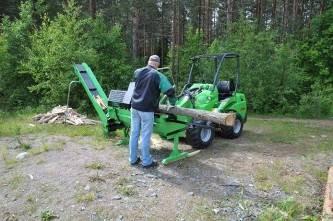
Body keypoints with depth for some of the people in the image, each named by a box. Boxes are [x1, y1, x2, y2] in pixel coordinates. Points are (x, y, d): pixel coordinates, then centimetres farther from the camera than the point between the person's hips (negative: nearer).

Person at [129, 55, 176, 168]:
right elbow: (170, 91, -12)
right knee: (145, 136, 2)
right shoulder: (158, 75, -8)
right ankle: (146, 161, 13)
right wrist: (172, 103, 6)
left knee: (134, 133, 13)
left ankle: (133, 159, 25)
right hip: (146, 109, -6)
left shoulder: (137, 72, 8)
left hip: (134, 106, 6)